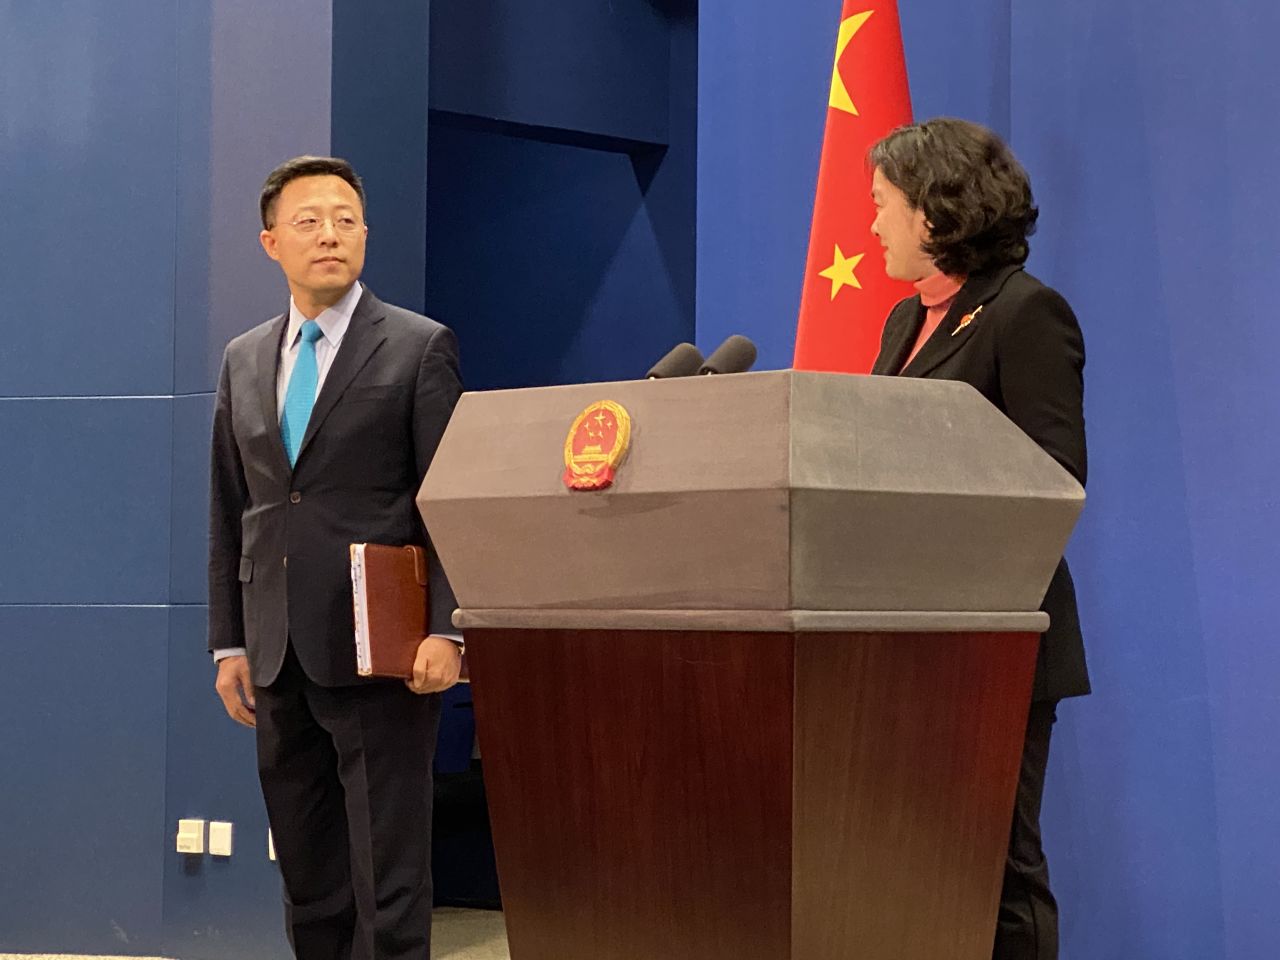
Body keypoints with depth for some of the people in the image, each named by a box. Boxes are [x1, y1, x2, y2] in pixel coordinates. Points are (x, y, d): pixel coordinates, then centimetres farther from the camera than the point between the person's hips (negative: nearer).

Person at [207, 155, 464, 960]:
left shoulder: (420, 348, -2)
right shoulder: (243, 361, 13)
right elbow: (228, 514, 15)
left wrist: (446, 630, -15)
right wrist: (229, 642, 11)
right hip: (279, 654, 5)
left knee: (388, 873, -2)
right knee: (308, 878, 11)